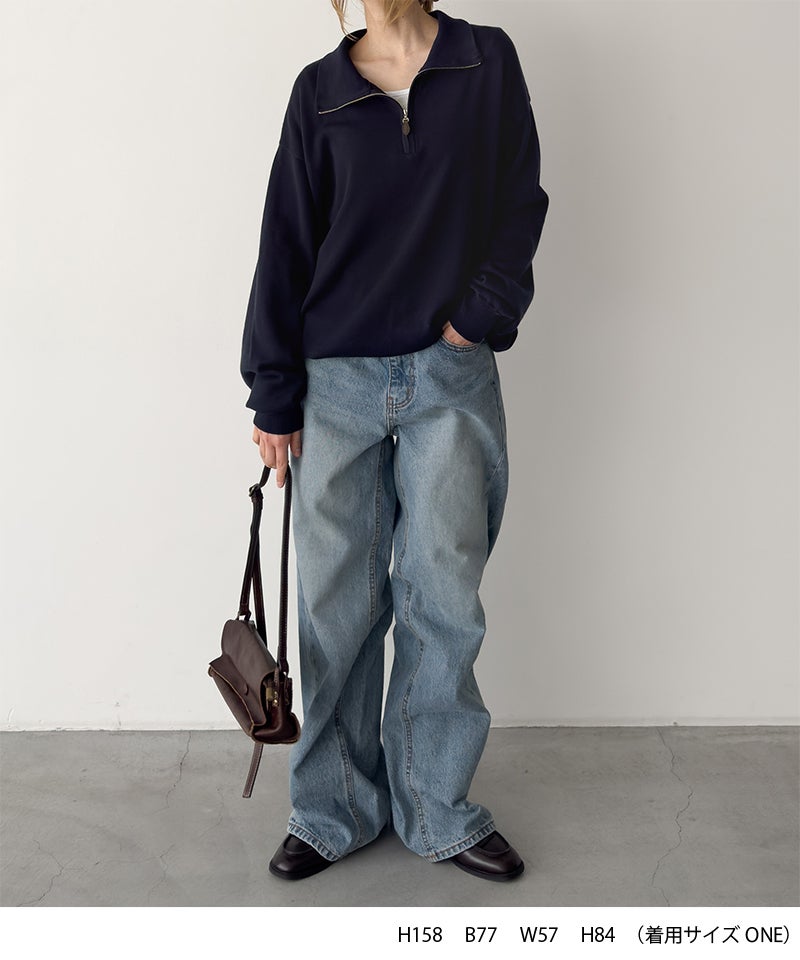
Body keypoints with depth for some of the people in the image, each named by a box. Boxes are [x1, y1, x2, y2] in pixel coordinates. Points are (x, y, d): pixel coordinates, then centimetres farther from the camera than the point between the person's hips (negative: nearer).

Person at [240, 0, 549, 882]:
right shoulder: (321, 89, 6)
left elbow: (520, 205, 7)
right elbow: (286, 244, 4)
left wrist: (483, 314, -8)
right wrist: (274, 399, 0)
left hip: (450, 379, 0)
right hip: (338, 383, 1)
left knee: (442, 598, 4)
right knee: (337, 603, 5)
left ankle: (436, 809, 20)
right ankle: (336, 809, 22)